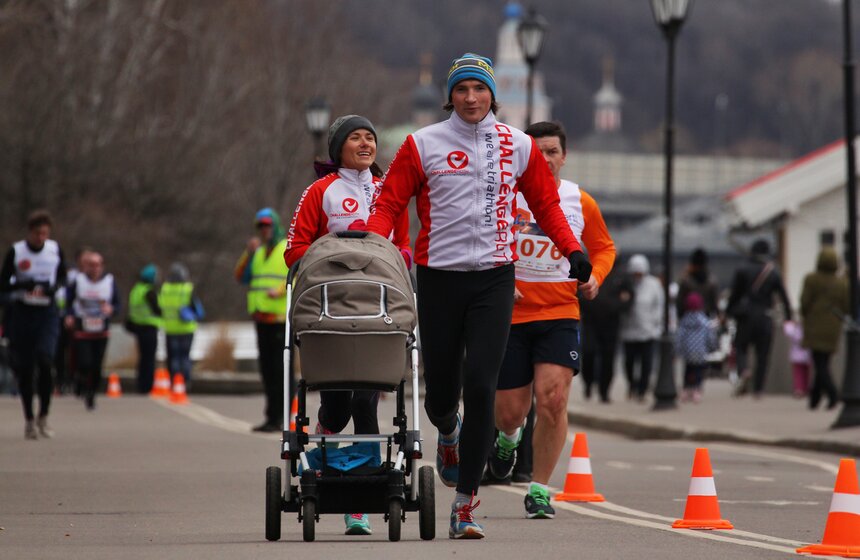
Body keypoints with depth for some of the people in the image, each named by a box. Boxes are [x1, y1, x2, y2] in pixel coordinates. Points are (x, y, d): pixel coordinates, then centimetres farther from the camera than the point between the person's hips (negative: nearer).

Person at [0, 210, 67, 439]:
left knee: (44, 361, -17)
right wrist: (24, 285, -21)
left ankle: (43, 417, -4)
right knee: (24, 368, 3)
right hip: (22, 312, 0)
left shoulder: (55, 250, 1)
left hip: (47, 311, 0)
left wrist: (53, 287, -7)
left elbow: (62, 276, 16)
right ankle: (29, 420, 16)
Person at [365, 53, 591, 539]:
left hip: (494, 279, 0)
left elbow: (546, 203, 17)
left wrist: (573, 249, 3)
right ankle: (449, 433, 44)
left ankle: (466, 502, -7)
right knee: (441, 389, 3)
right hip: (439, 277, 0)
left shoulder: (518, 146, 7)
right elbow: (390, 204, 3)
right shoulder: (423, 145, 2)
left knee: (481, 385, -12)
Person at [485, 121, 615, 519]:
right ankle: (508, 438, 43)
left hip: (560, 314, 0)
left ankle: (539, 489, -5)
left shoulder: (580, 202, 4)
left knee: (552, 397, -17)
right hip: (510, 314, 0)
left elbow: (604, 247, 20)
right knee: (510, 410, 3)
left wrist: (594, 277, -1)